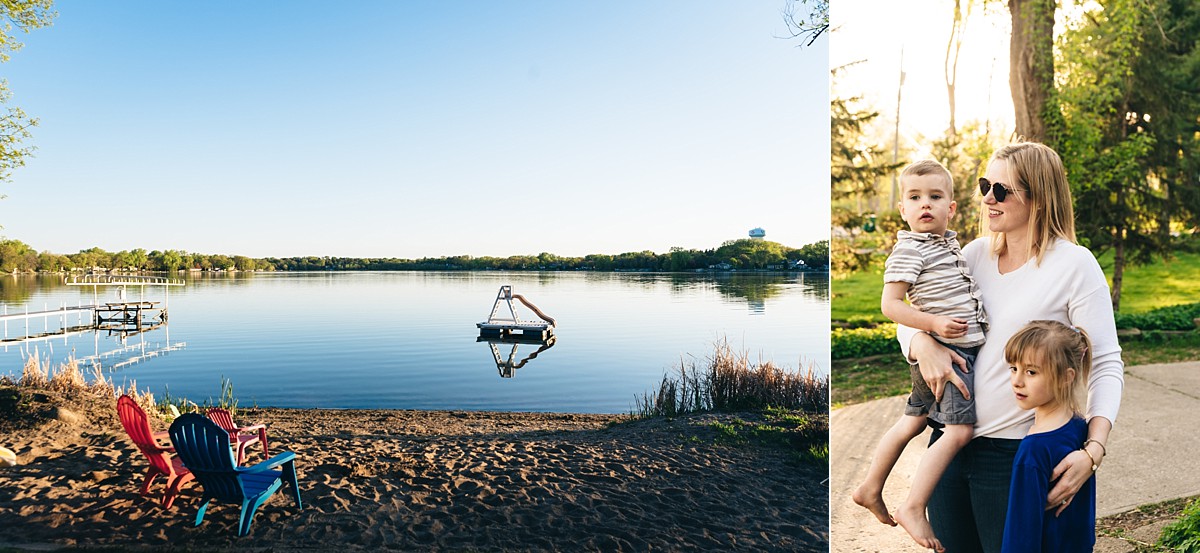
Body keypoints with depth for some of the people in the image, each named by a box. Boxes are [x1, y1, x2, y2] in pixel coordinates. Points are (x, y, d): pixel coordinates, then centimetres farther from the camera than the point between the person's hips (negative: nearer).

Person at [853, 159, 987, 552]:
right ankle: (913, 508, -7)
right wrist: (935, 322, -27)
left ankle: (870, 489, 28)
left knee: (912, 421, 16)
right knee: (959, 430, -14)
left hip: (962, 347, 9)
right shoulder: (909, 250, -15)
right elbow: (890, 305, -19)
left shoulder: (948, 243, 13)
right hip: (945, 350, -9)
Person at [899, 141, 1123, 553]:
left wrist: (1093, 450, -21)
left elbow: (1106, 365, -9)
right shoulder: (975, 254, 5)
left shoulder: (1075, 264, -8)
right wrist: (922, 344, -14)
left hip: (1016, 454, -4)